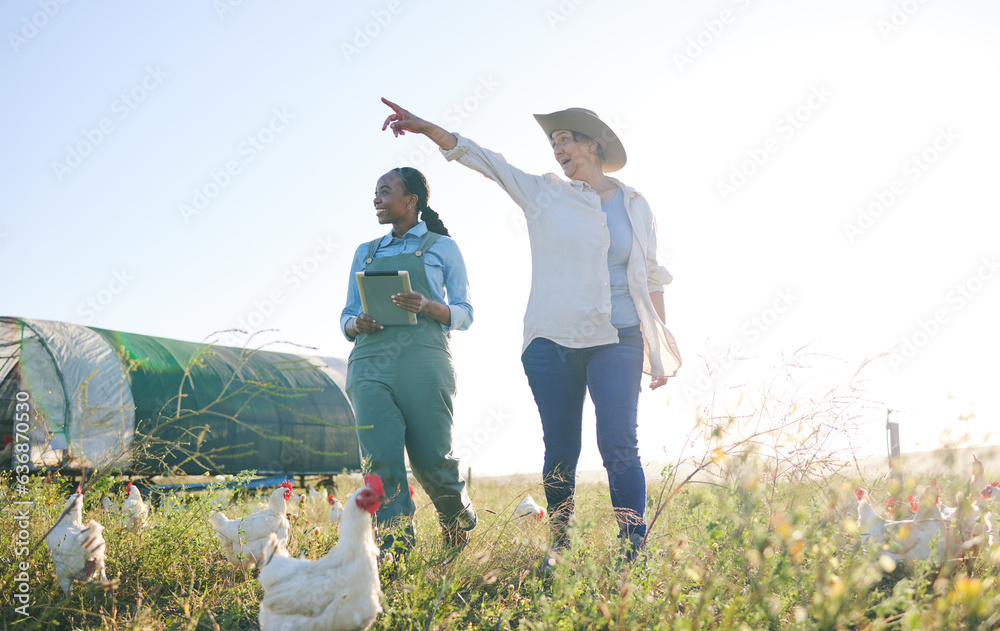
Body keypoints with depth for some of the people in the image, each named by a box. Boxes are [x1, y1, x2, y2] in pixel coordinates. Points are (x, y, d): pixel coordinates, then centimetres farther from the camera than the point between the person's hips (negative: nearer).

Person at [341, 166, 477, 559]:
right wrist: (356, 324, -3)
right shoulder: (365, 253, 25)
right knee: (382, 461, -10)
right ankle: (394, 551, -6)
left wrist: (427, 307, -12)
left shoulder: (441, 247, 14)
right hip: (370, 362, 3)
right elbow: (347, 317, 22)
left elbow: (464, 313, 8)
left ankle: (460, 520, 25)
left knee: (431, 459, -5)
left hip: (422, 360, -3)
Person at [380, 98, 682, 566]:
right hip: (551, 340, 1)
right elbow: (483, 158, 6)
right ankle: (558, 547, 16)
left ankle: (634, 550, -5)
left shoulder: (634, 205, 11)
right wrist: (426, 127, -4)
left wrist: (658, 351, 8)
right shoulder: (543, 194, 11)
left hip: (616, 341, -1)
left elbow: (651, 279, 12)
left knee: (619, 445, -10)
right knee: (560, 452, 3)